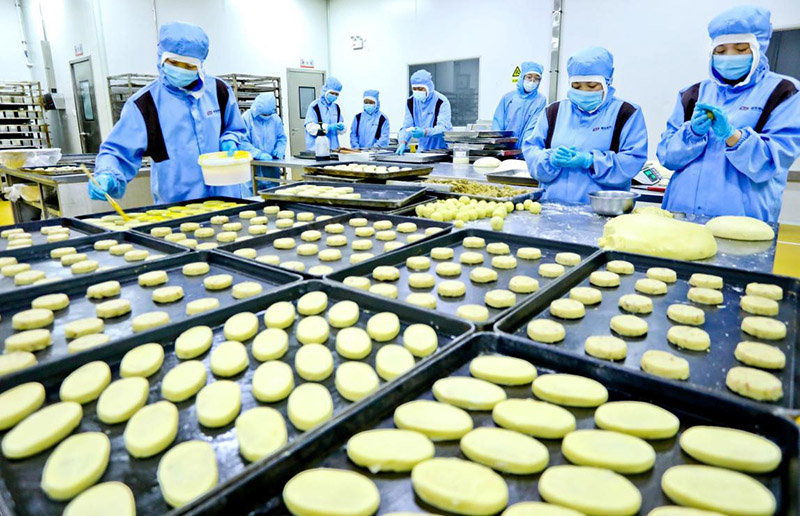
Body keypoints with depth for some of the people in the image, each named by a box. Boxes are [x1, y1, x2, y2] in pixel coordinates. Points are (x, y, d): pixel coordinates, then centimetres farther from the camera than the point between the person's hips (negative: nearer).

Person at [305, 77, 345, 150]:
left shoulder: (336, 107, 16)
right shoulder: (314, 106, -4)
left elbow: (341, 124, 16)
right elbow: (310, 127, -12)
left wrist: (341, 127, -9)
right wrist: (328, 127, -23)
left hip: (333, 147, 5)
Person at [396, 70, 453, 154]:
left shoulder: (441, 101, -10)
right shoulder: (411, 102, 6)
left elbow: (443, 127, -20)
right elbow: (407, 126, 2)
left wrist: (425, 132, -37)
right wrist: (403, 142, -17)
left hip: (441, 148, -4)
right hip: (423, 149, 4)